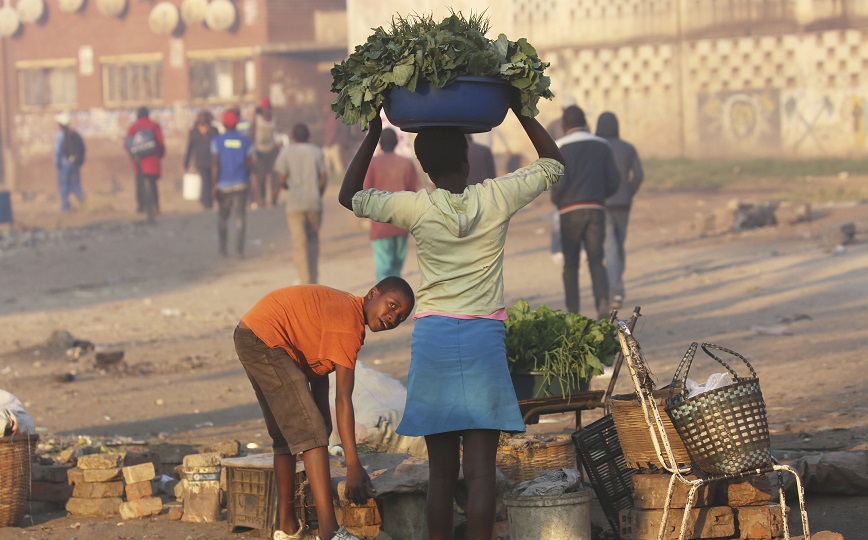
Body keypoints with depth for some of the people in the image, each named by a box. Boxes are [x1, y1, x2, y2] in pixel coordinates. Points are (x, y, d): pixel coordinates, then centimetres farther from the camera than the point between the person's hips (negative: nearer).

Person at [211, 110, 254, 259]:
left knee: (222, 216, 15)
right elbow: (250, 163, 3)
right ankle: (239, 249, -10)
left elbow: (215, 164, -10)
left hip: (223, 185, 0)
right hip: (241, 184, 0)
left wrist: (214, 185, -8)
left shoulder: (217, 141, -4)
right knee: (240, 217, -2)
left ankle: (223, 247, 18)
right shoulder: (245, 141, 1)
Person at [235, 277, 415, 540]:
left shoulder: (341, 308, 11)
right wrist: (353, 465, -22)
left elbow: (319, 374, 12)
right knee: (310, 432, -15)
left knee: (285, 435, 19)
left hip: (249, 339, 11)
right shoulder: (349, 322, -19)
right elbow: (343, 397, -22)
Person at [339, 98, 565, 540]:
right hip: (484, 339, 0)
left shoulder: (417, 209, -3)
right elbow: (553, 163, 14)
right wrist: (518, 108, 16)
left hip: (433, 338, 1)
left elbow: (349, 196, 11)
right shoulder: (496, 200, -2)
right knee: (480, 467, -3)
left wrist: (373, 134, 13)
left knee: (441, 468, 6)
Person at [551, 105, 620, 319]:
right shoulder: (601, 145, 7)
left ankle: (573, 312, 9)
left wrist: (556, 200, 6)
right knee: (596, 262, 3)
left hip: (570, 211, -2)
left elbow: (559, 181, -14)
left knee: (570, 264, 9)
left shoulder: (560, 147, -3)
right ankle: (602, 301, -21)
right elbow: (614, 181, 5)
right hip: (596, 210, 2)